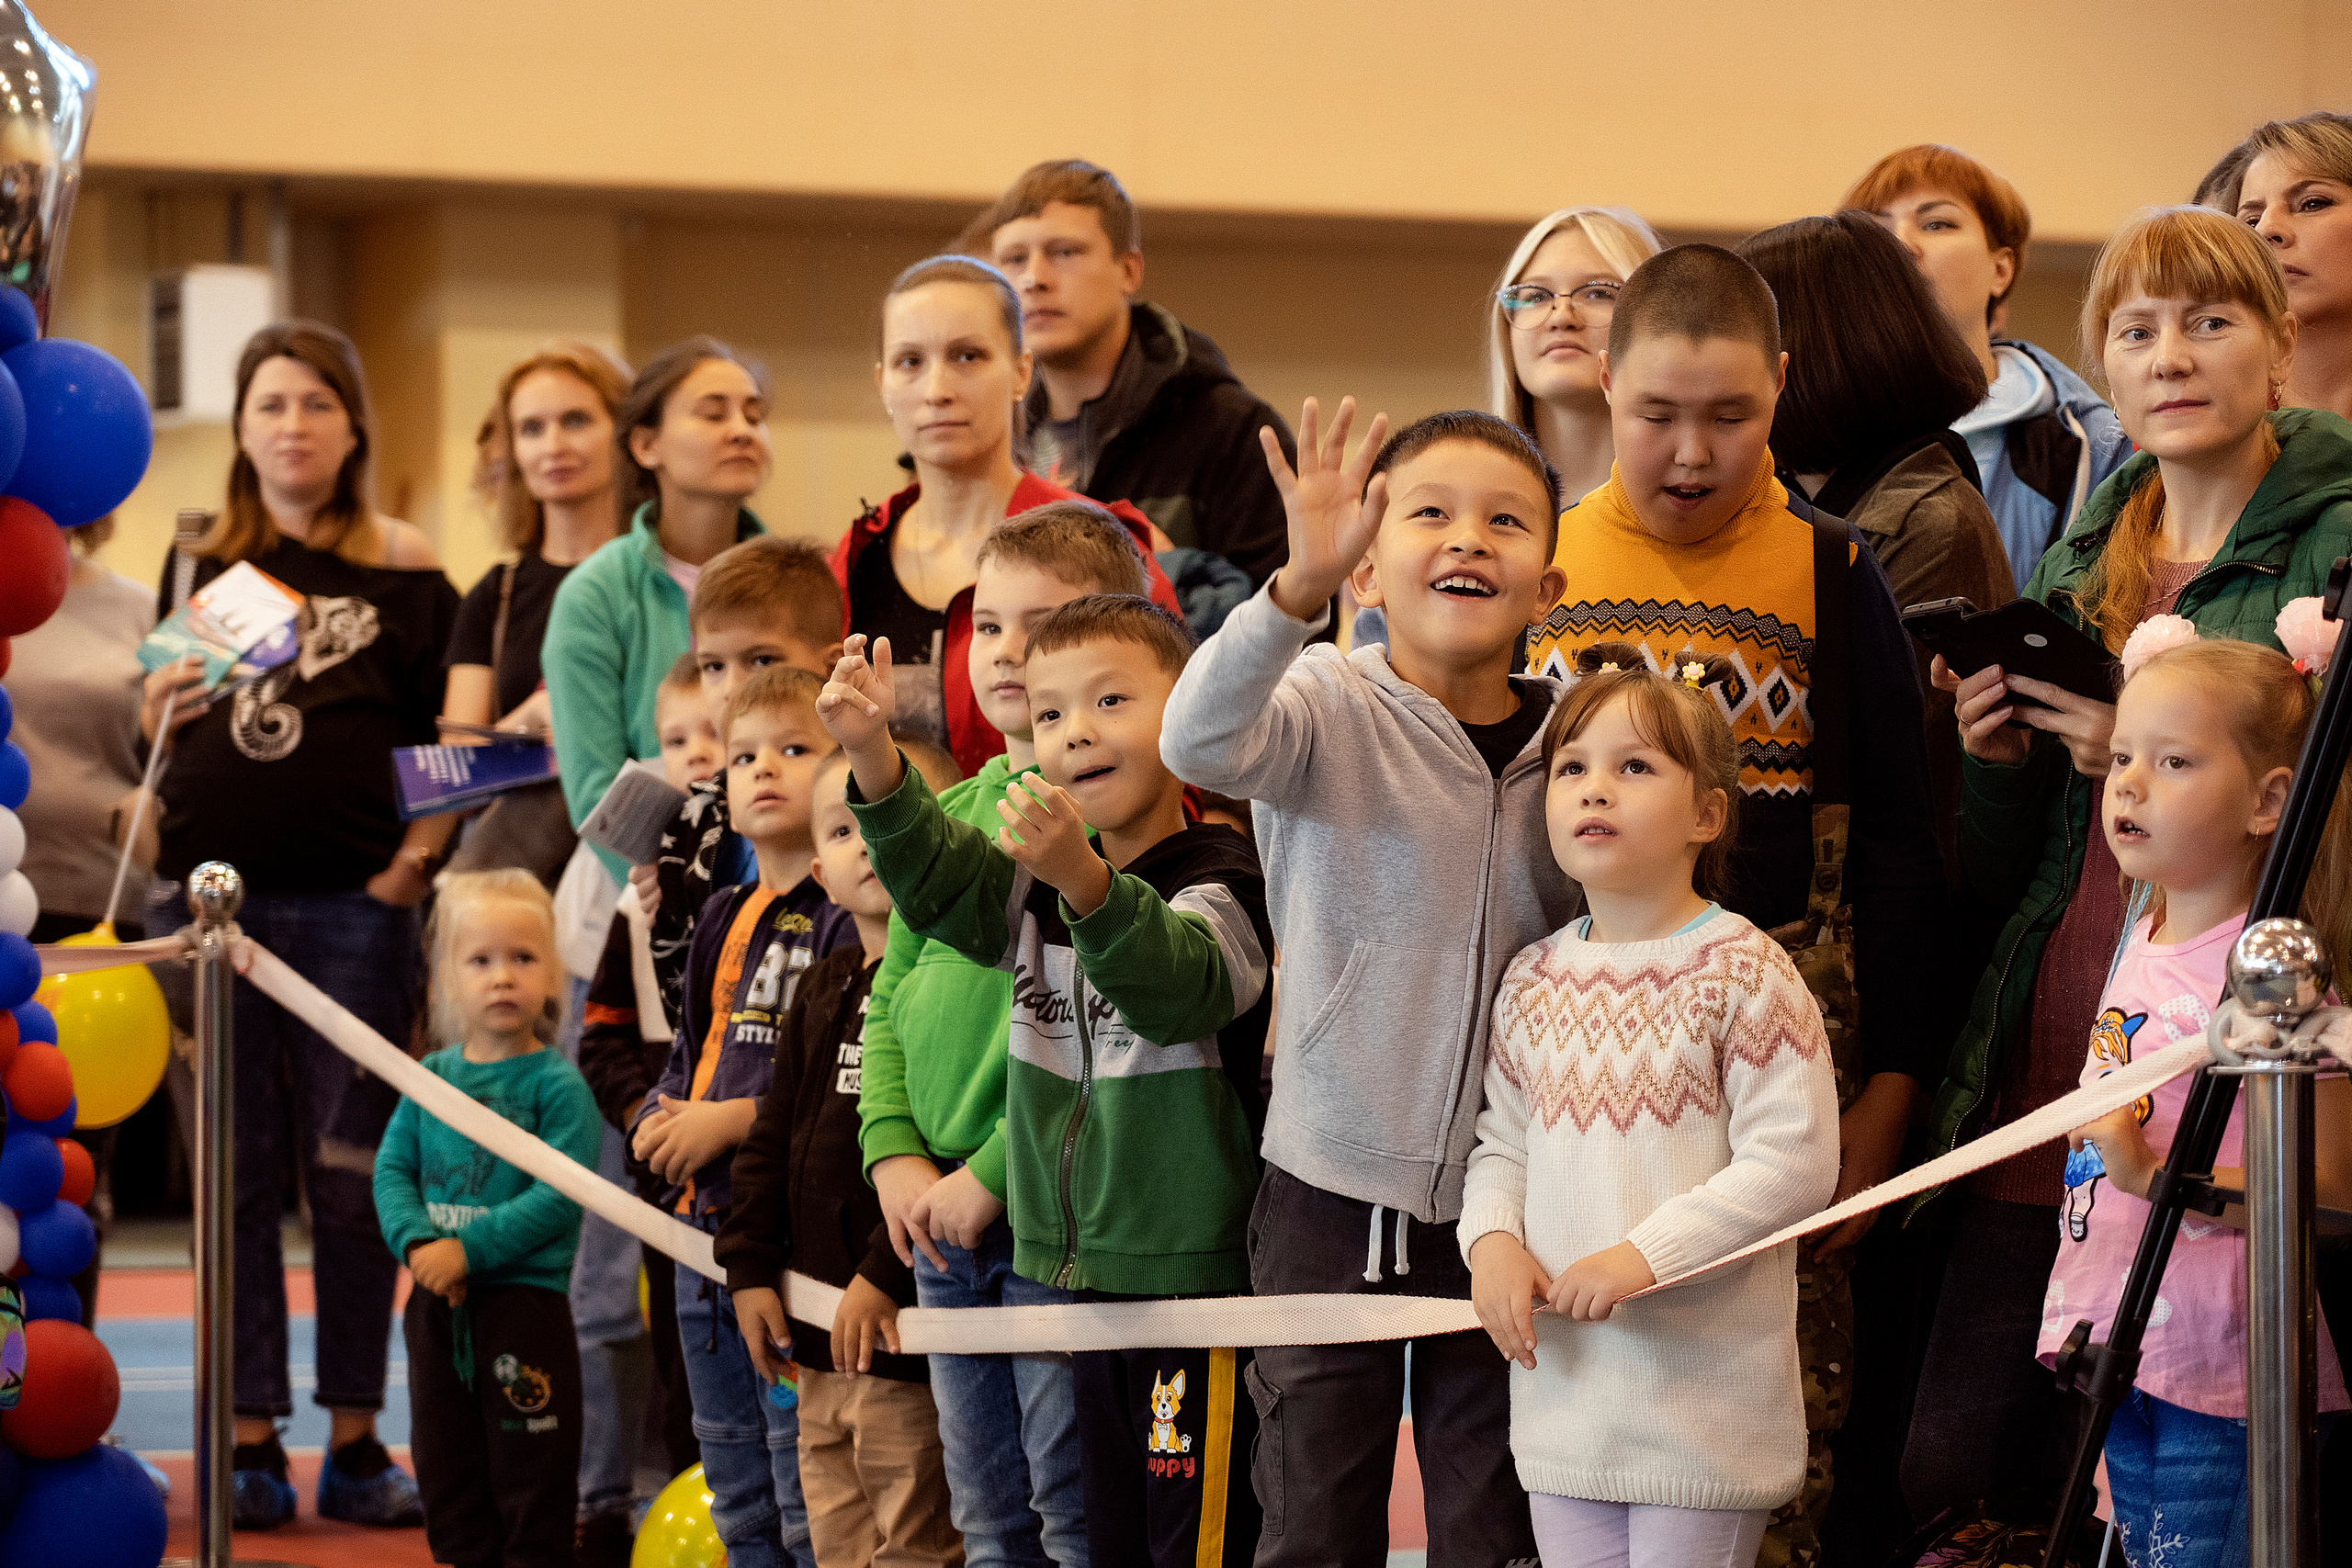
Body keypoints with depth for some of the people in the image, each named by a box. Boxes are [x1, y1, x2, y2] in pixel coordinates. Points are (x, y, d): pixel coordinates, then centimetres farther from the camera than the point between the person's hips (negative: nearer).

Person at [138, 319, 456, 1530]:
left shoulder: (404, 573, 5)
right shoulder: (200, 562, 11)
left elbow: (452, 743, 4)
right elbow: (151, 732, 16)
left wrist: (418, 857, -8)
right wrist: (160, 703, -6)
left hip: (351, 905, -2)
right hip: (209, 896, 2)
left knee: (351, 1176, 2)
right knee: (235, 1176, 4)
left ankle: (355, 1442, 8)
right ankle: (248, 1440, 7)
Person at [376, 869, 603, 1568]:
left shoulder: (557, 1085, -8)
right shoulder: (432, 1076, 8)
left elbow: (558, 1197, -16)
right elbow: (392, 1168, 5)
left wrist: (468, 1248, -20)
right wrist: (416, 1243, -13)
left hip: (525, 1298, -5)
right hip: (438, 1303, 5)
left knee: (531, 1484, 1)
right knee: (446, 1472, 13)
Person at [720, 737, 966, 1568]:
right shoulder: (824, 988, 15)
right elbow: (773, 1136, 17)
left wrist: (884, 1274, -22)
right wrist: (751, 1266, 8)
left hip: (906, 1328, -9)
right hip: (821, 1335, 9)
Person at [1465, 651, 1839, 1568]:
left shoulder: (1742, 971, -10)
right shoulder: (1534, 980, 8)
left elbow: (1793, 1164, -15)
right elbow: (1502, 1144, 16)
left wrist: (1644, 1255, -21)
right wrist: (1491, 1240, -5)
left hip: (1702, 1388, -5)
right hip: (1565, 1380, 5)